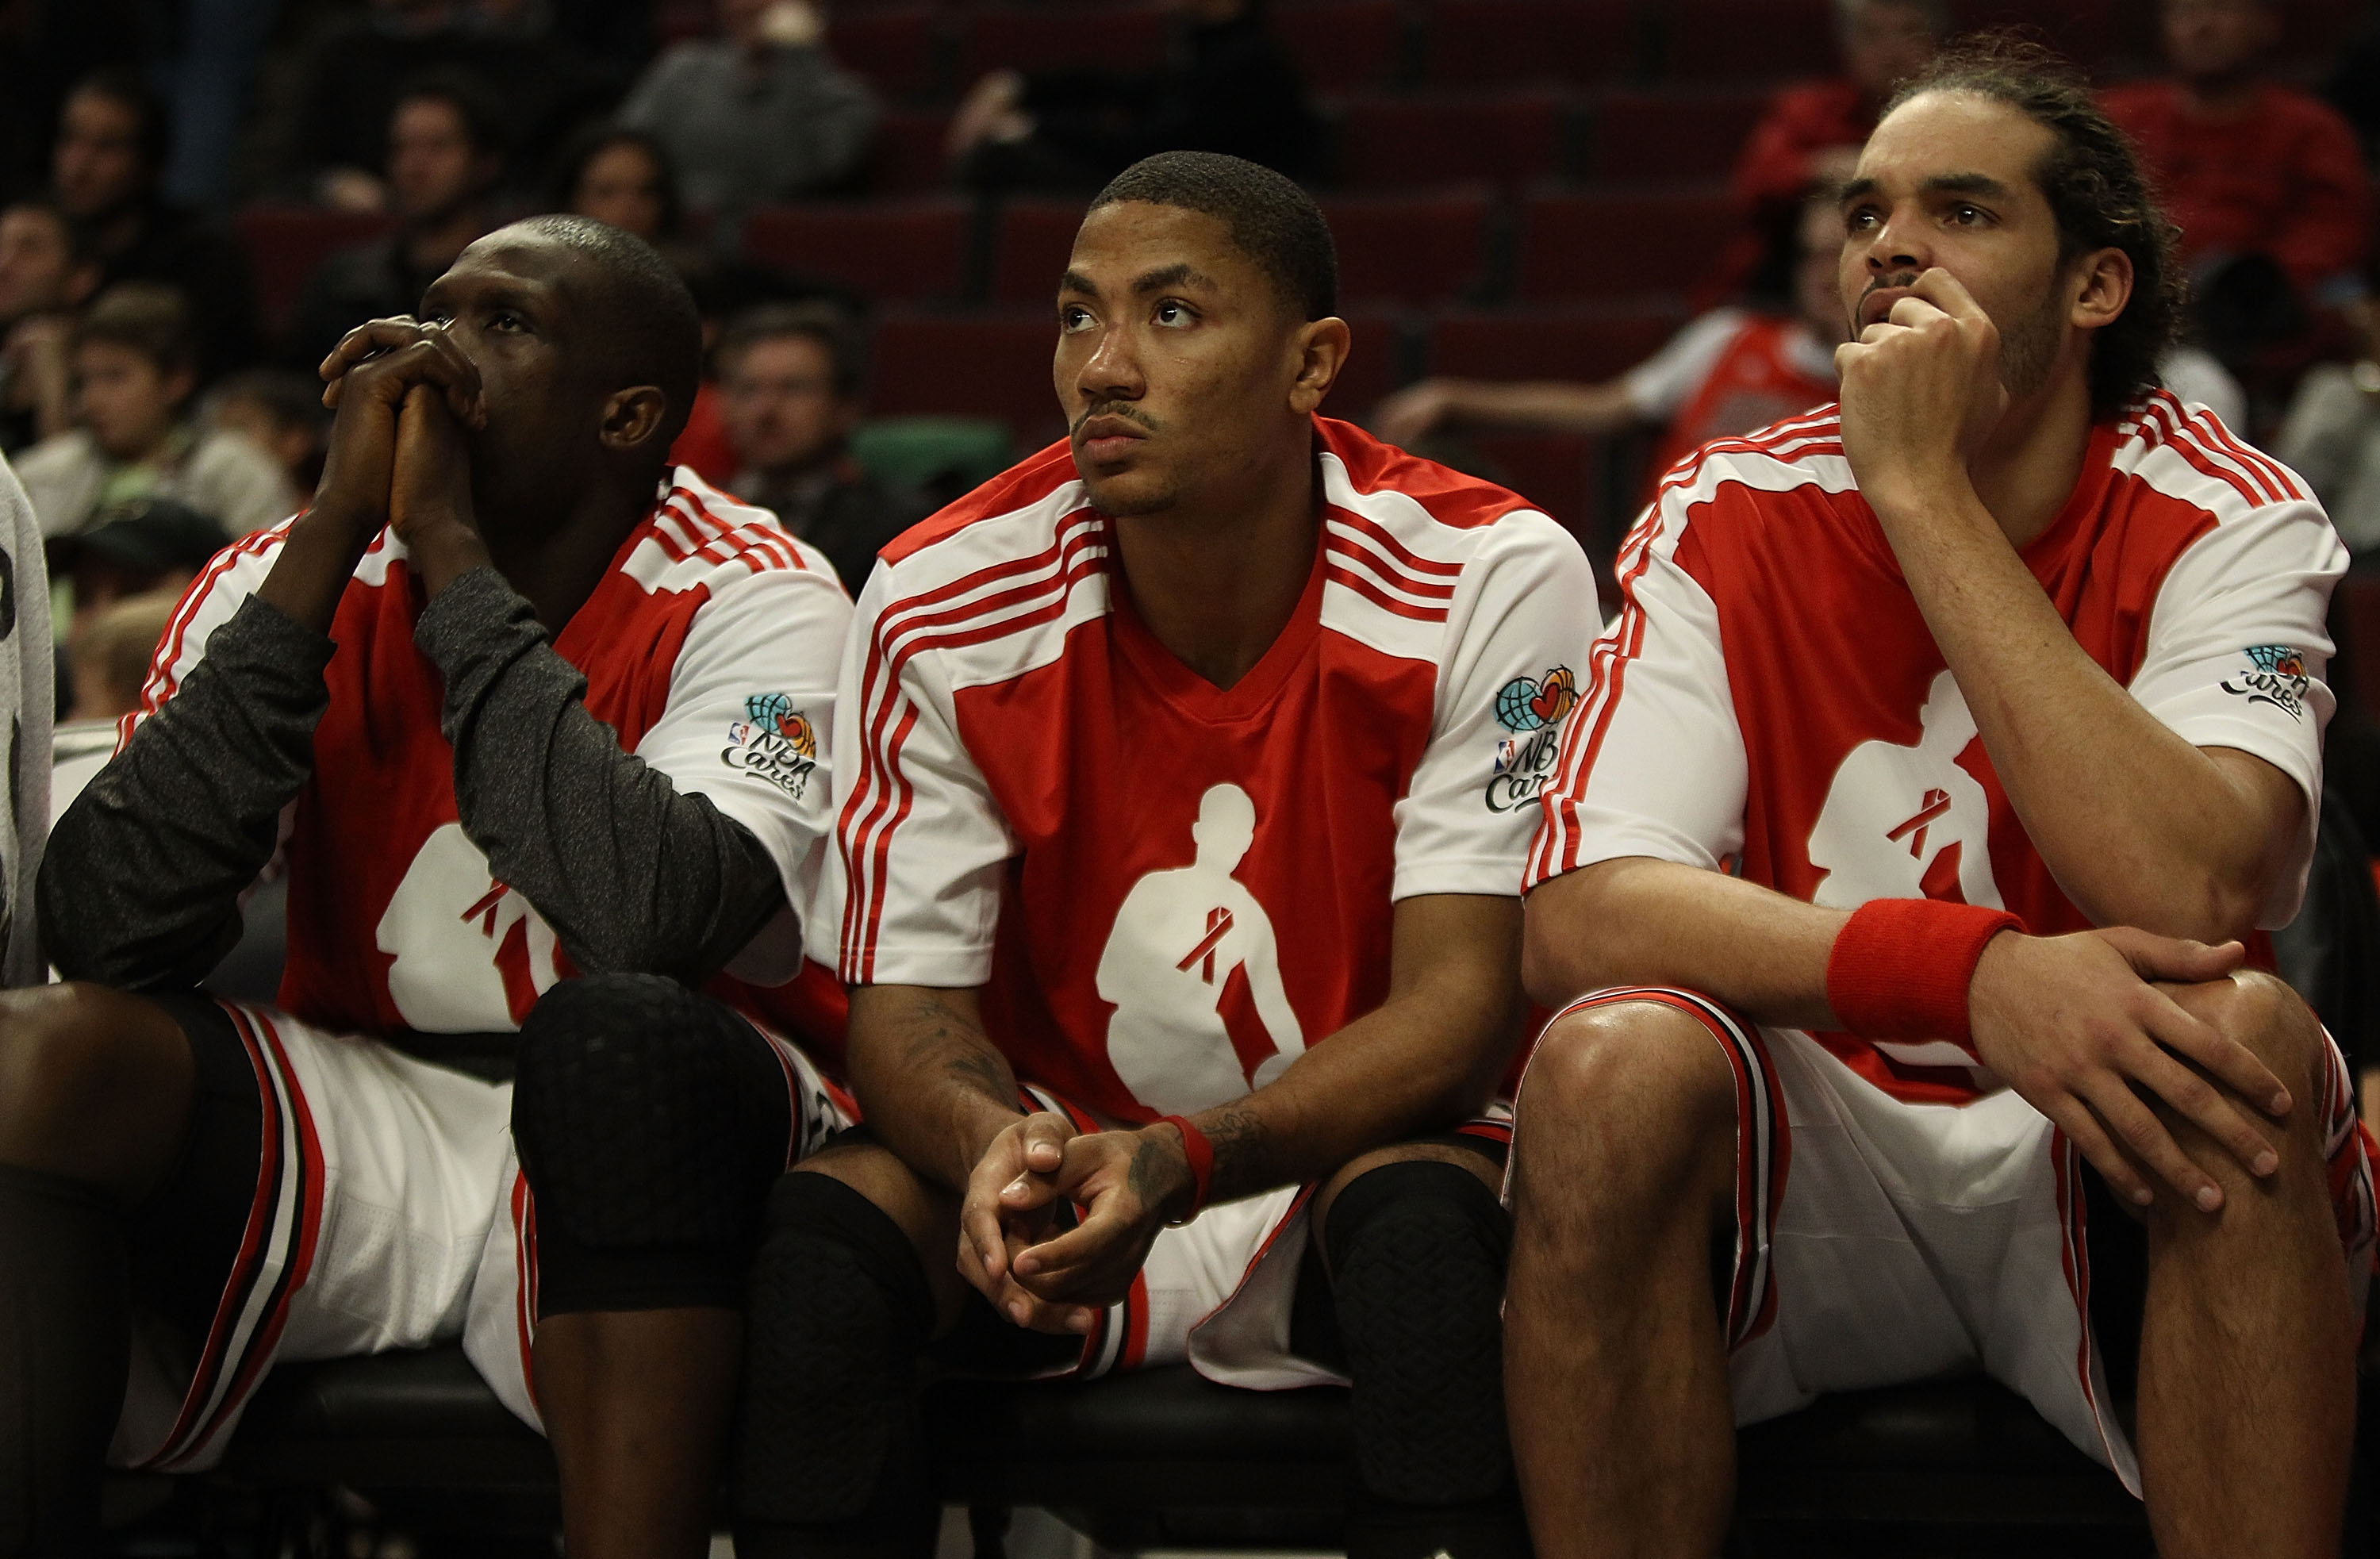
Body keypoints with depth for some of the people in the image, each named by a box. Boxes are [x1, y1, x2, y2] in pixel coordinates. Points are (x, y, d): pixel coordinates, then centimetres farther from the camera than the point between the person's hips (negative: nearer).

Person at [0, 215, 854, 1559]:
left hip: (638, 1143, -2)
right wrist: (336, 538, -15)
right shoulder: (302, 575, 1)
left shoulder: (747, 596, -7)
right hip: (364, 1129, 3)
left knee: (621, 1035, -36)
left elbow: (649, 916, -28)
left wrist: (448, 551, -19)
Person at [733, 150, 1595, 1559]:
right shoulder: (943, 606, -8)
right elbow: (903, 1003, -7)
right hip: (1060, 1169, 2)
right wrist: (999, 1151, -32)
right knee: (813, 1241, -29)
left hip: (1354, 1160, -2)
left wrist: (1180, 1162, -35)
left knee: (1425, 1229, -36)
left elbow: (1461, 1012, -18)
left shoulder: (1492, 581, -14)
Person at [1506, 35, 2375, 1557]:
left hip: (2107, 1161, -1)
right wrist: (1979, 975, -32)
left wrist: (1927, 490, -23)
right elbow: (1578, 920, -16)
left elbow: (2191, 901, -26)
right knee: (1610, 1065, -29)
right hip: (1811, 1158, 1)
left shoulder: (2225, 520, -7)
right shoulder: (1733, 520, -2)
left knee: (2248, 1039, -32)